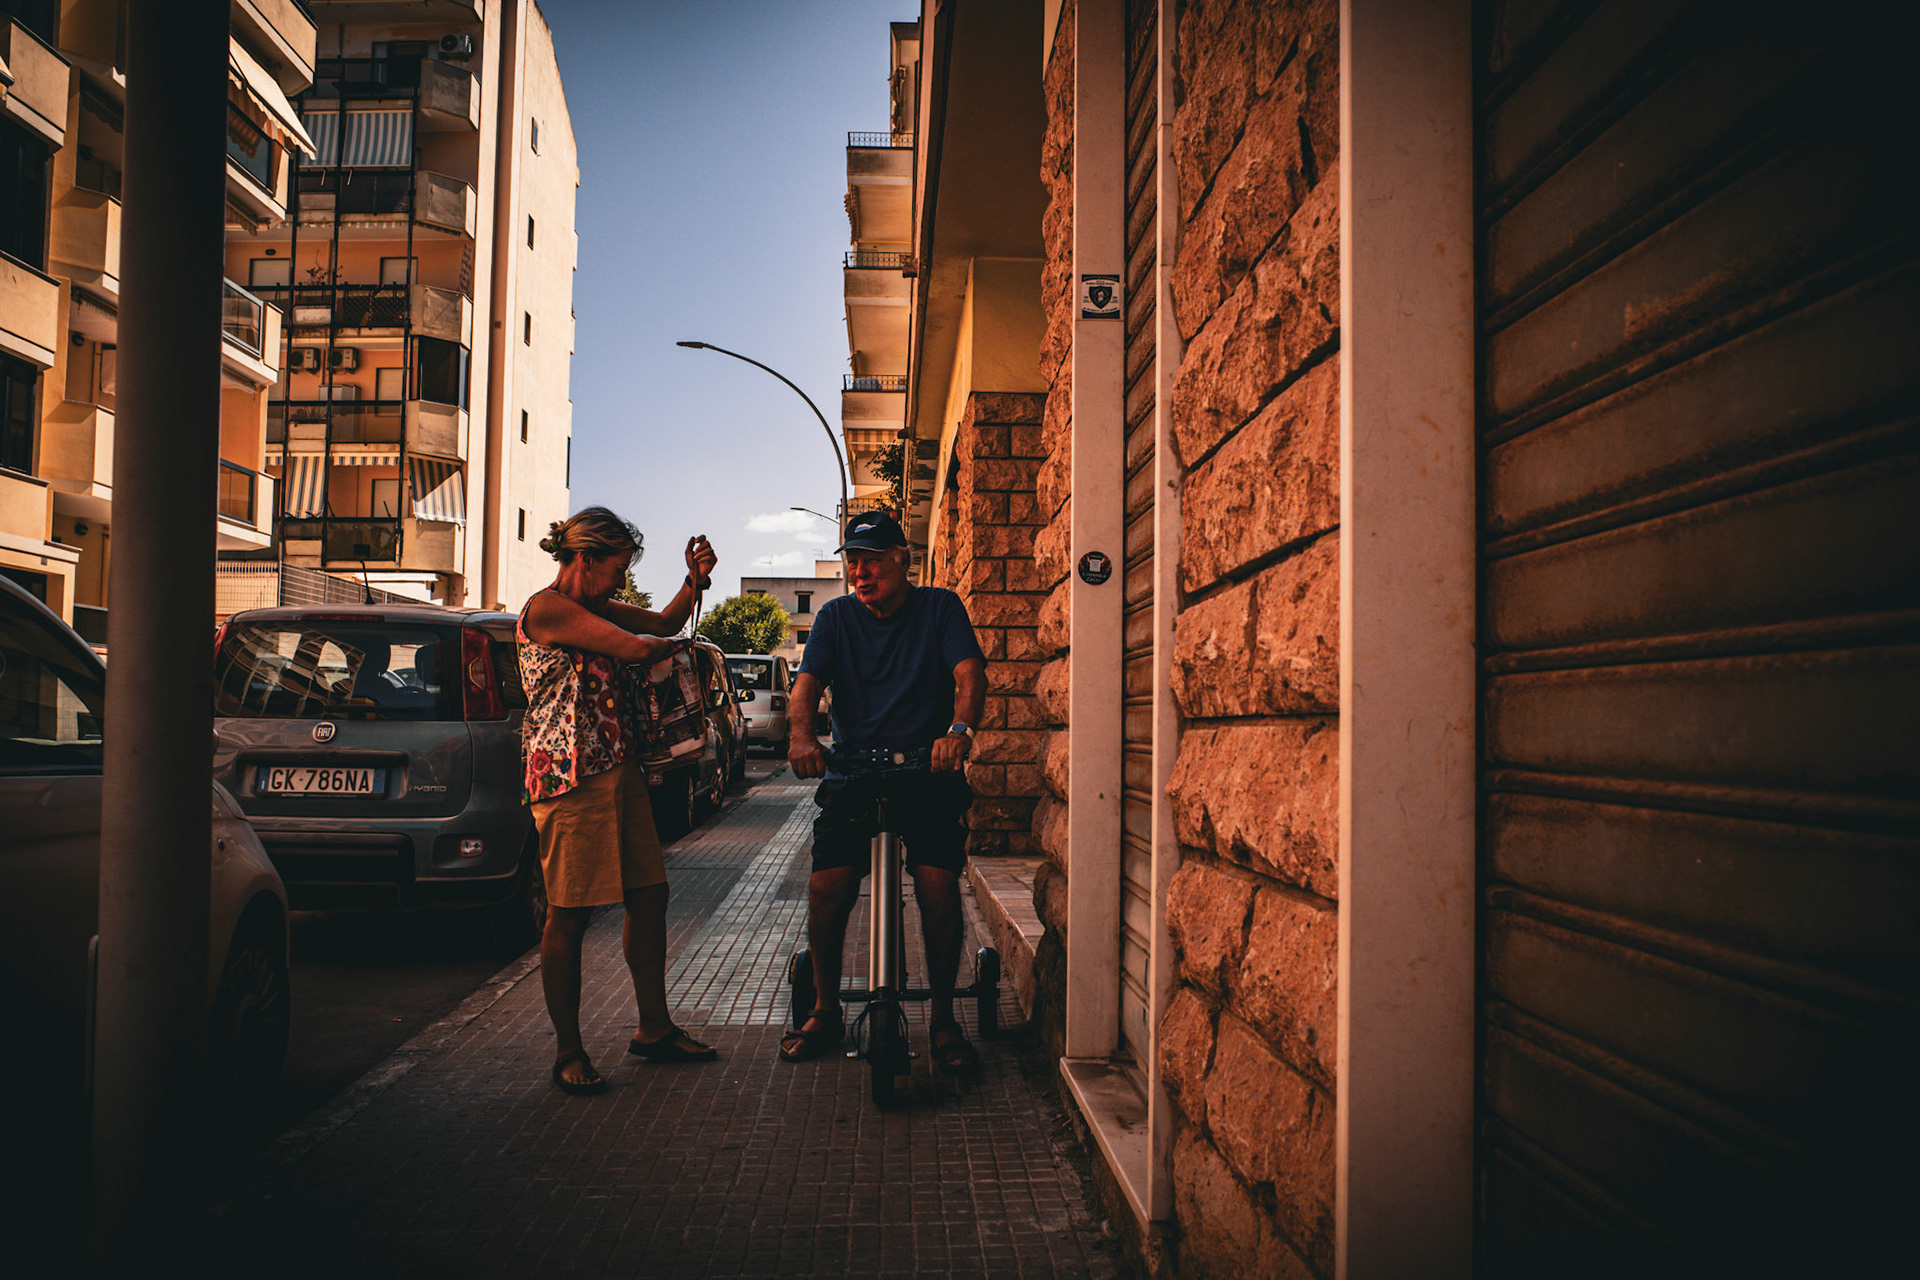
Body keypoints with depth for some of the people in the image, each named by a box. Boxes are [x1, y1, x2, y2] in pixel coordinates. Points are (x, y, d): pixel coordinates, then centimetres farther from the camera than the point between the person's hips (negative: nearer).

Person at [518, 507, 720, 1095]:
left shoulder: (595, 607, 16)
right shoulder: (547, 608, -12)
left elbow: (662, 622, 23)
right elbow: (636, 647, -17)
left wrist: (694, 582, 5)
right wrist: (680, 645, 4)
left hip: (620, 771, 9)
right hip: (571, 780, -9)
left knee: (649, 896, 12)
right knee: (570, 914, -1)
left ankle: (654, 1028, 24)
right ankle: (568, 1051, 10)